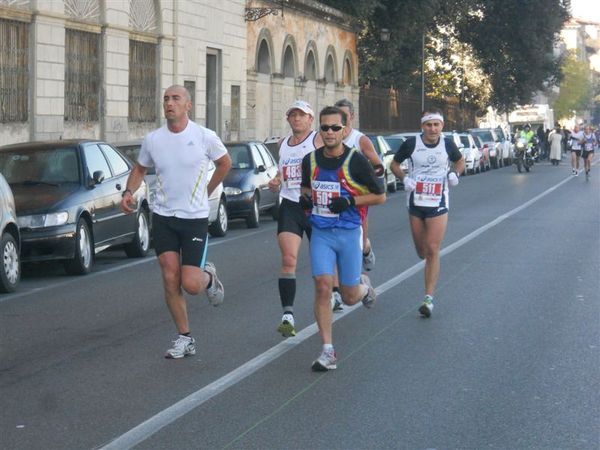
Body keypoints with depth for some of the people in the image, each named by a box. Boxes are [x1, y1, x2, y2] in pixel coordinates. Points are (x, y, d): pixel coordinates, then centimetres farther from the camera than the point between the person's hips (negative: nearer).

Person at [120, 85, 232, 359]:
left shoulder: (204, 137, -7)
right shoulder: (152, 139, 0)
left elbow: (224, 163, 11)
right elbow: (140, 169, 17)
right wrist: (129, 192, -1)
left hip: (195, 218, -3)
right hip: (163, 216, 3)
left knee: (190, 284, -9)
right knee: (170, 280, -2)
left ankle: (209, 277, 28)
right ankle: (184, 339, 11)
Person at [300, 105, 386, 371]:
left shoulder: (356, 161, -10)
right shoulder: (310, 160, 3)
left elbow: (380, 196, -3)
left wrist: (350, 202, -17)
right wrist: (305, 199, 0)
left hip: (349, 233, -2)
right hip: (321, 233, 2)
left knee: (349, 297, 5)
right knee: (322, 286, -13)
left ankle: (364, 286, 44)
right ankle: (328, 352, -7)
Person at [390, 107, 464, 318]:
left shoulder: (447, 144, -2)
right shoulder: (411, 144, -5)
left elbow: (460, 161, 17)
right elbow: (395, 164, 8)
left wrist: (455, 174, -4)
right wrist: (405, 178, -11)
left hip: (438, 205, -1)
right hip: (416, 203, 1)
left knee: (432, 251, -9)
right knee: (421, 252, 11)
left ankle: (429, 298, -6)